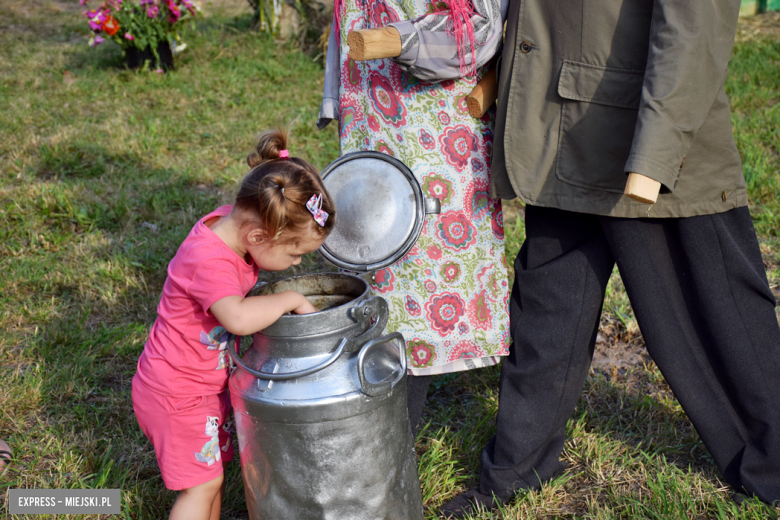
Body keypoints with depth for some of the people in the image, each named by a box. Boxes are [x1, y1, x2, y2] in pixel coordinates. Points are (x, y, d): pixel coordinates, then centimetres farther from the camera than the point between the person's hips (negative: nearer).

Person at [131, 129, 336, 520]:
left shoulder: (233, 223, -8)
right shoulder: (209, 260, -34)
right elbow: (238, 317, -50)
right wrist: (292, 300, -36)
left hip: (208, 382, 9)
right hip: (177, 393, -9)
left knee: (215, 465, 21)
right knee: (202, 483, 2)